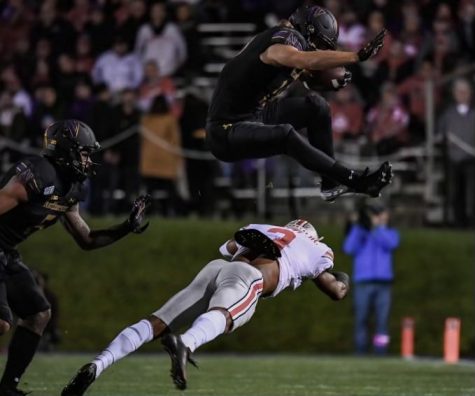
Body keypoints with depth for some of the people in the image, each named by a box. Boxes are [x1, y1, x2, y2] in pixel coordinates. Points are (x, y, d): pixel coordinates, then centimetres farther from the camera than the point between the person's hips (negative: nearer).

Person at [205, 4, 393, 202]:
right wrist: (358, 55, -43)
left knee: (315, 104, 7)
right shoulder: (277, 48, -21)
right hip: (228, 131, -10)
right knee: (285, 135, -35)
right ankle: (357, 181, -33)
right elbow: (310, 60, -40)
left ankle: (330, 183, 6)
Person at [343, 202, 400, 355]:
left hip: (383, 284, 0)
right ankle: (360, 355, -1)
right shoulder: (359, 231, 11)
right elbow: (349, 249, -7)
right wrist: (359, 226, -12)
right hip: (362, 283, 0)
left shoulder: (390, 233, 13)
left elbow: (391, 243, -11)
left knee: (382, 320, -6)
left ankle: (381, 354, -6)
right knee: (361, 319, -3)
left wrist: (377, 227, -19)